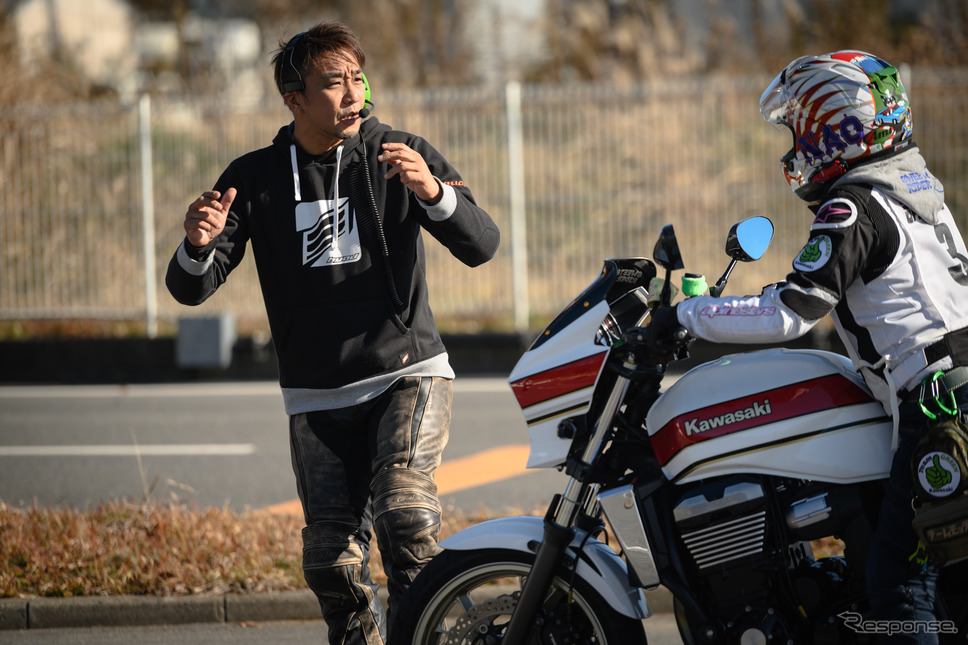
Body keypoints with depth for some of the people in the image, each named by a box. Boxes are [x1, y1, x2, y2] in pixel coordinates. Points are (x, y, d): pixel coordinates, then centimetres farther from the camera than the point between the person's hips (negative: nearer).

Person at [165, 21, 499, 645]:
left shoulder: (400, 154, 0)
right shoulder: (254, 178, 3)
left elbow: (481, 244, -8)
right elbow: (191, 288, 0)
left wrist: (434, 191, -28)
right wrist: (199, 244, -24)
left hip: (409, 371, -2)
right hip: (318, 394, 2)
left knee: (405, 512, -26)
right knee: (333, 563, -6)